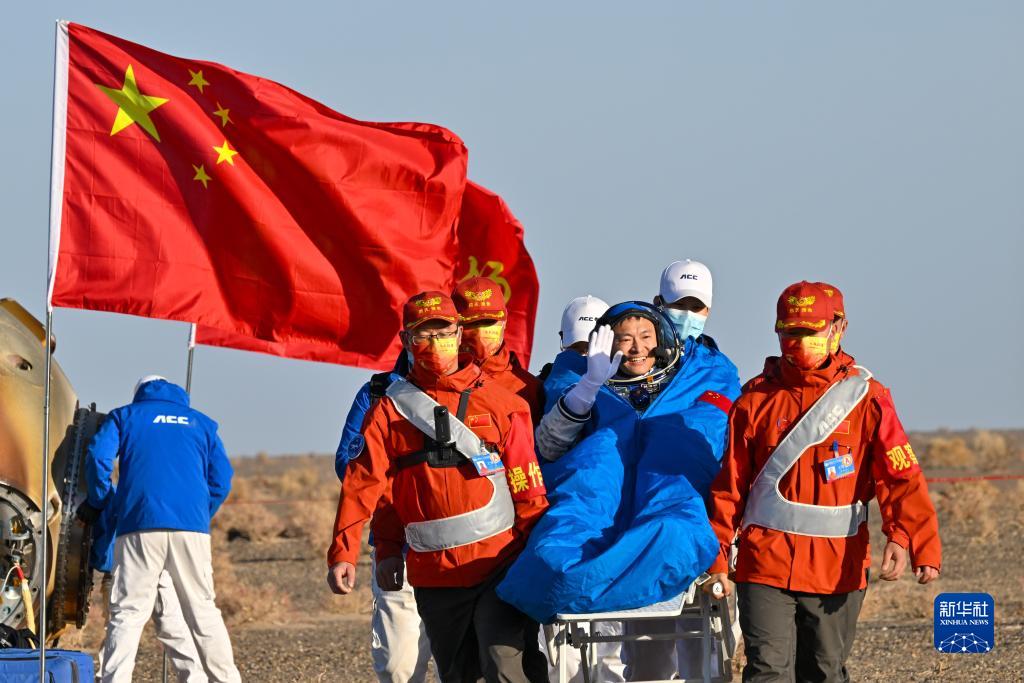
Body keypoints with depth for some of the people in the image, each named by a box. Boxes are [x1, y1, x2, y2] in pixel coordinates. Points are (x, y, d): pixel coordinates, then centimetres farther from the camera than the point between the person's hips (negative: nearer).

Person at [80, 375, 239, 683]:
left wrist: (98, 503, 15)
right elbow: (221, 481, 14)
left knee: (127, 613, -5)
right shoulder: (201, 423, 23)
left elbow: (98, 457, 1)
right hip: (192, 528, 2)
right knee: (203, 612, 10)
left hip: (140, 527, -2)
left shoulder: (124, 416, 17)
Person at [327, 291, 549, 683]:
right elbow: (364, 485, 1)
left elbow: (528, 489, 4)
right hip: (435, 575, 3)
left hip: (499, 564, -3)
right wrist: (344, 553, -8)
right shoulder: (389, 411, 8)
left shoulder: (501, 403, 4)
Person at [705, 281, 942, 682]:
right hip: (765, 563, 0)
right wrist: (716, 556, 7)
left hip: (837, 569, 0)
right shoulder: (757, 399, 5)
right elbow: (729, 487, 10)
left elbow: (900, 477, -8)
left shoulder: (866, 398, 1)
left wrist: (903, 536, -24)